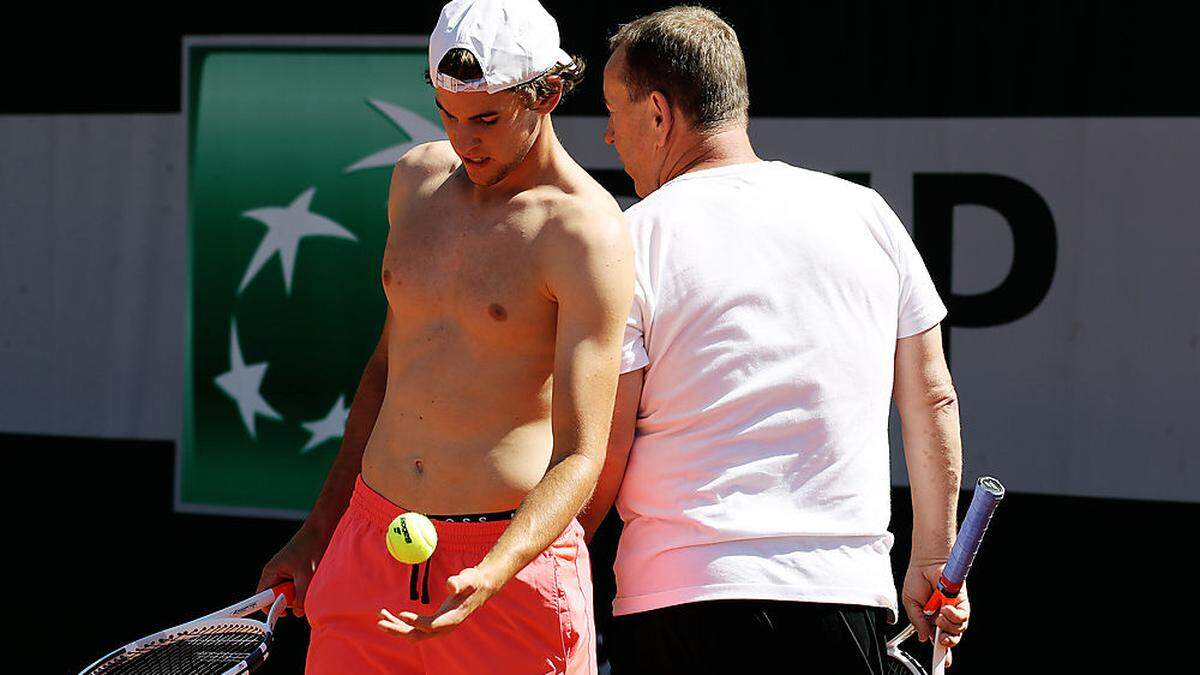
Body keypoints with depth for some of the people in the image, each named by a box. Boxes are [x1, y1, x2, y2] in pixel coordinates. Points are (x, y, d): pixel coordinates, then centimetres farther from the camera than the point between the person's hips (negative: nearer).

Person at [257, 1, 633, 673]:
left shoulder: (586, 234, -13)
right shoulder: (417, 177, 8)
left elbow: (579, 458, -17)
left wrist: (487, 578, -32)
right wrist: (318, 531, 20)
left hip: (515, 562, -5)